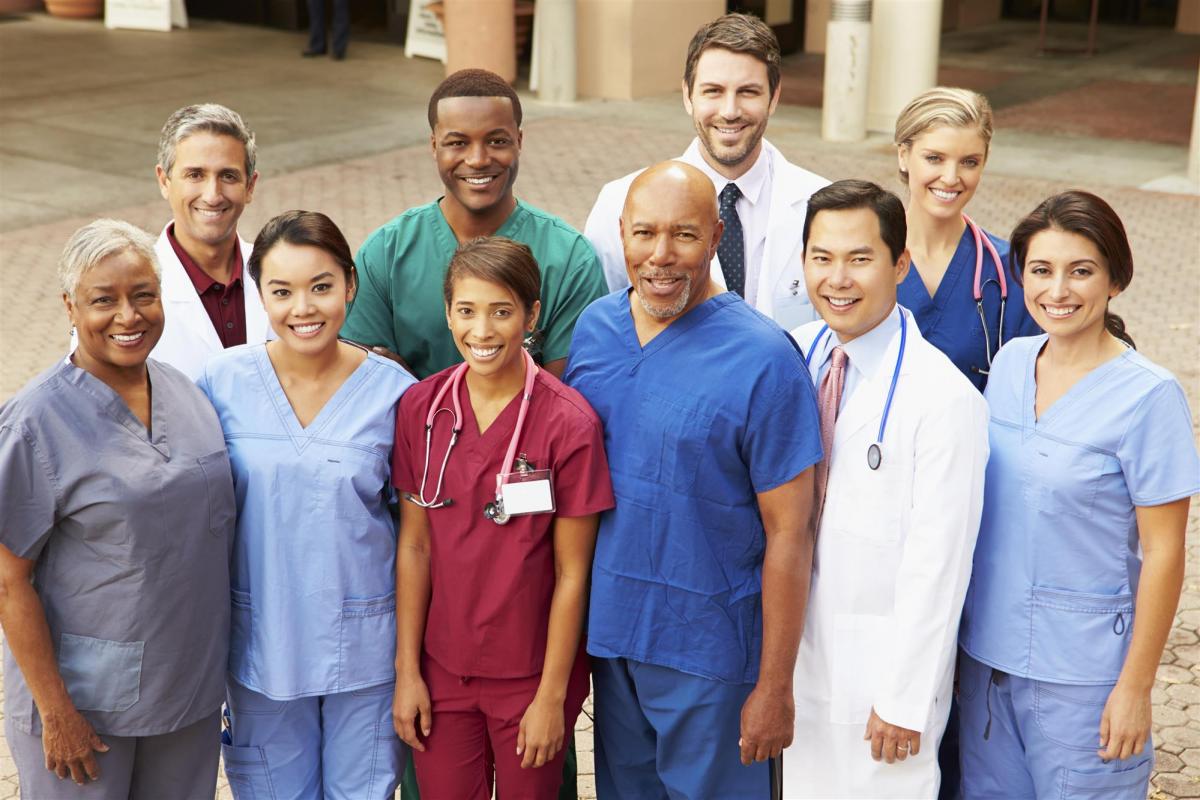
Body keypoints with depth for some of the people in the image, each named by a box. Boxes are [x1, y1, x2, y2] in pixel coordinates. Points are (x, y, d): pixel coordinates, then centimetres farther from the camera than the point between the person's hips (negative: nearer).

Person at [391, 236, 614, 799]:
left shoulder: (569, 423, -15)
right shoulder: (420, 409, -5)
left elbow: (571, 572, -11)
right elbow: (414, 546, 0)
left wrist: (552, 696, -9)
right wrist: (407, 670, 1)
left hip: (531, 677, -2)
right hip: (442, 671, 3)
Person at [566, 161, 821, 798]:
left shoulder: (763, 358, -16)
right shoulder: (593, 327, 1)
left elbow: (788, 534, -14)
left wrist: (775, 688, -13)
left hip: (709, 650, -5)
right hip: (607, 632, 5)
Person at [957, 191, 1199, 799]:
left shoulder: (1148, 396, -15)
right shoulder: (1010, 363, 2)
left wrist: (1135, 688, -11)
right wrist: (956, 638, 11)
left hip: (1080, 675, -5)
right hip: (987, 656, 5)